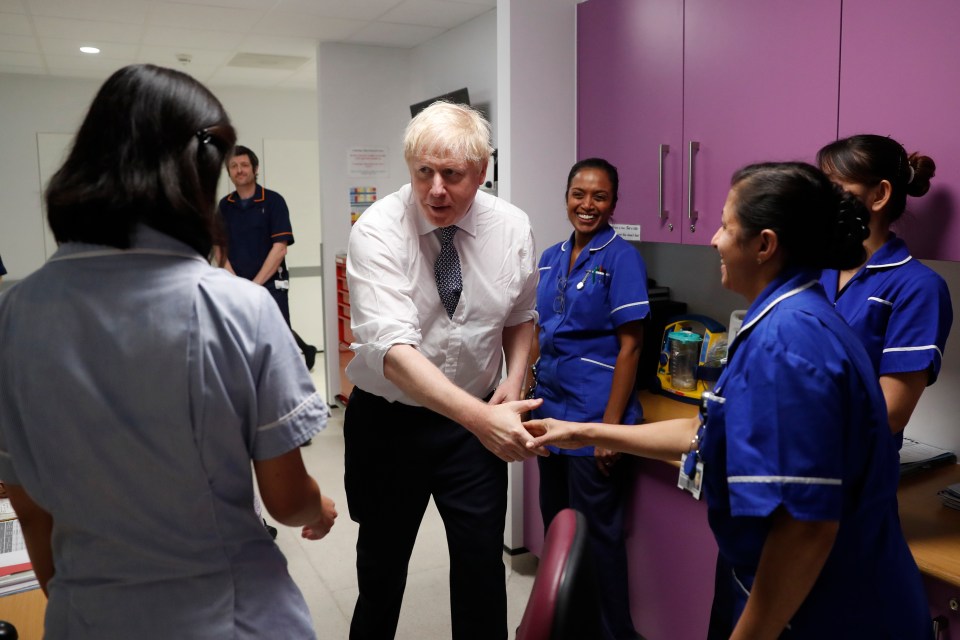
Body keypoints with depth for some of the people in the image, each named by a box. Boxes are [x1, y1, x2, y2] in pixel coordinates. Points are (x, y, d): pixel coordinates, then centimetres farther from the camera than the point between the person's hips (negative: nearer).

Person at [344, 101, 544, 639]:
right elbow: (392, 349, -32)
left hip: (475, 420, 2)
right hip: (387, 420, -2)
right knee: (382, 569, 14)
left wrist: (515, 379, -9)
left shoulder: (512, 227, -7)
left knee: (483, 566, 10)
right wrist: (480, 417, -43)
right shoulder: (377, 231, -20)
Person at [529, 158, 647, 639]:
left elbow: (629, 347, -13)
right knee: (555, 522, 18)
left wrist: (612, 425, -17)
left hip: (593, 416, -6)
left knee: (596, 531, 5)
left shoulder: (621, 257, -10)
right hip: (551, 410, 7)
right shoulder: (551, 258, 9)